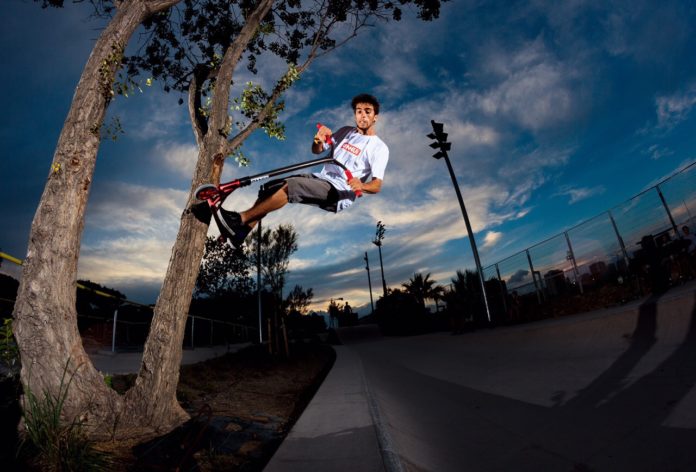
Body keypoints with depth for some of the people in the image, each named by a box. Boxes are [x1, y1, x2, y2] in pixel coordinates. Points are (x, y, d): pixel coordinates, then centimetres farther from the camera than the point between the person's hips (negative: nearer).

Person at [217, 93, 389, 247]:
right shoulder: (346, 131, 17)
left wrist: (361, 186, -34)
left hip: (339, 193, -7)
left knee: (291, 185, -30)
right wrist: (318, 140, -8)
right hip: (320, 179, 7)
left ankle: (240, 219, -24)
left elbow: (377, 185, -10)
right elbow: (316, 151, 16)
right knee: (271, 187, -8)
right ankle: (240, 232, -9)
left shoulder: (379, 147, -2)